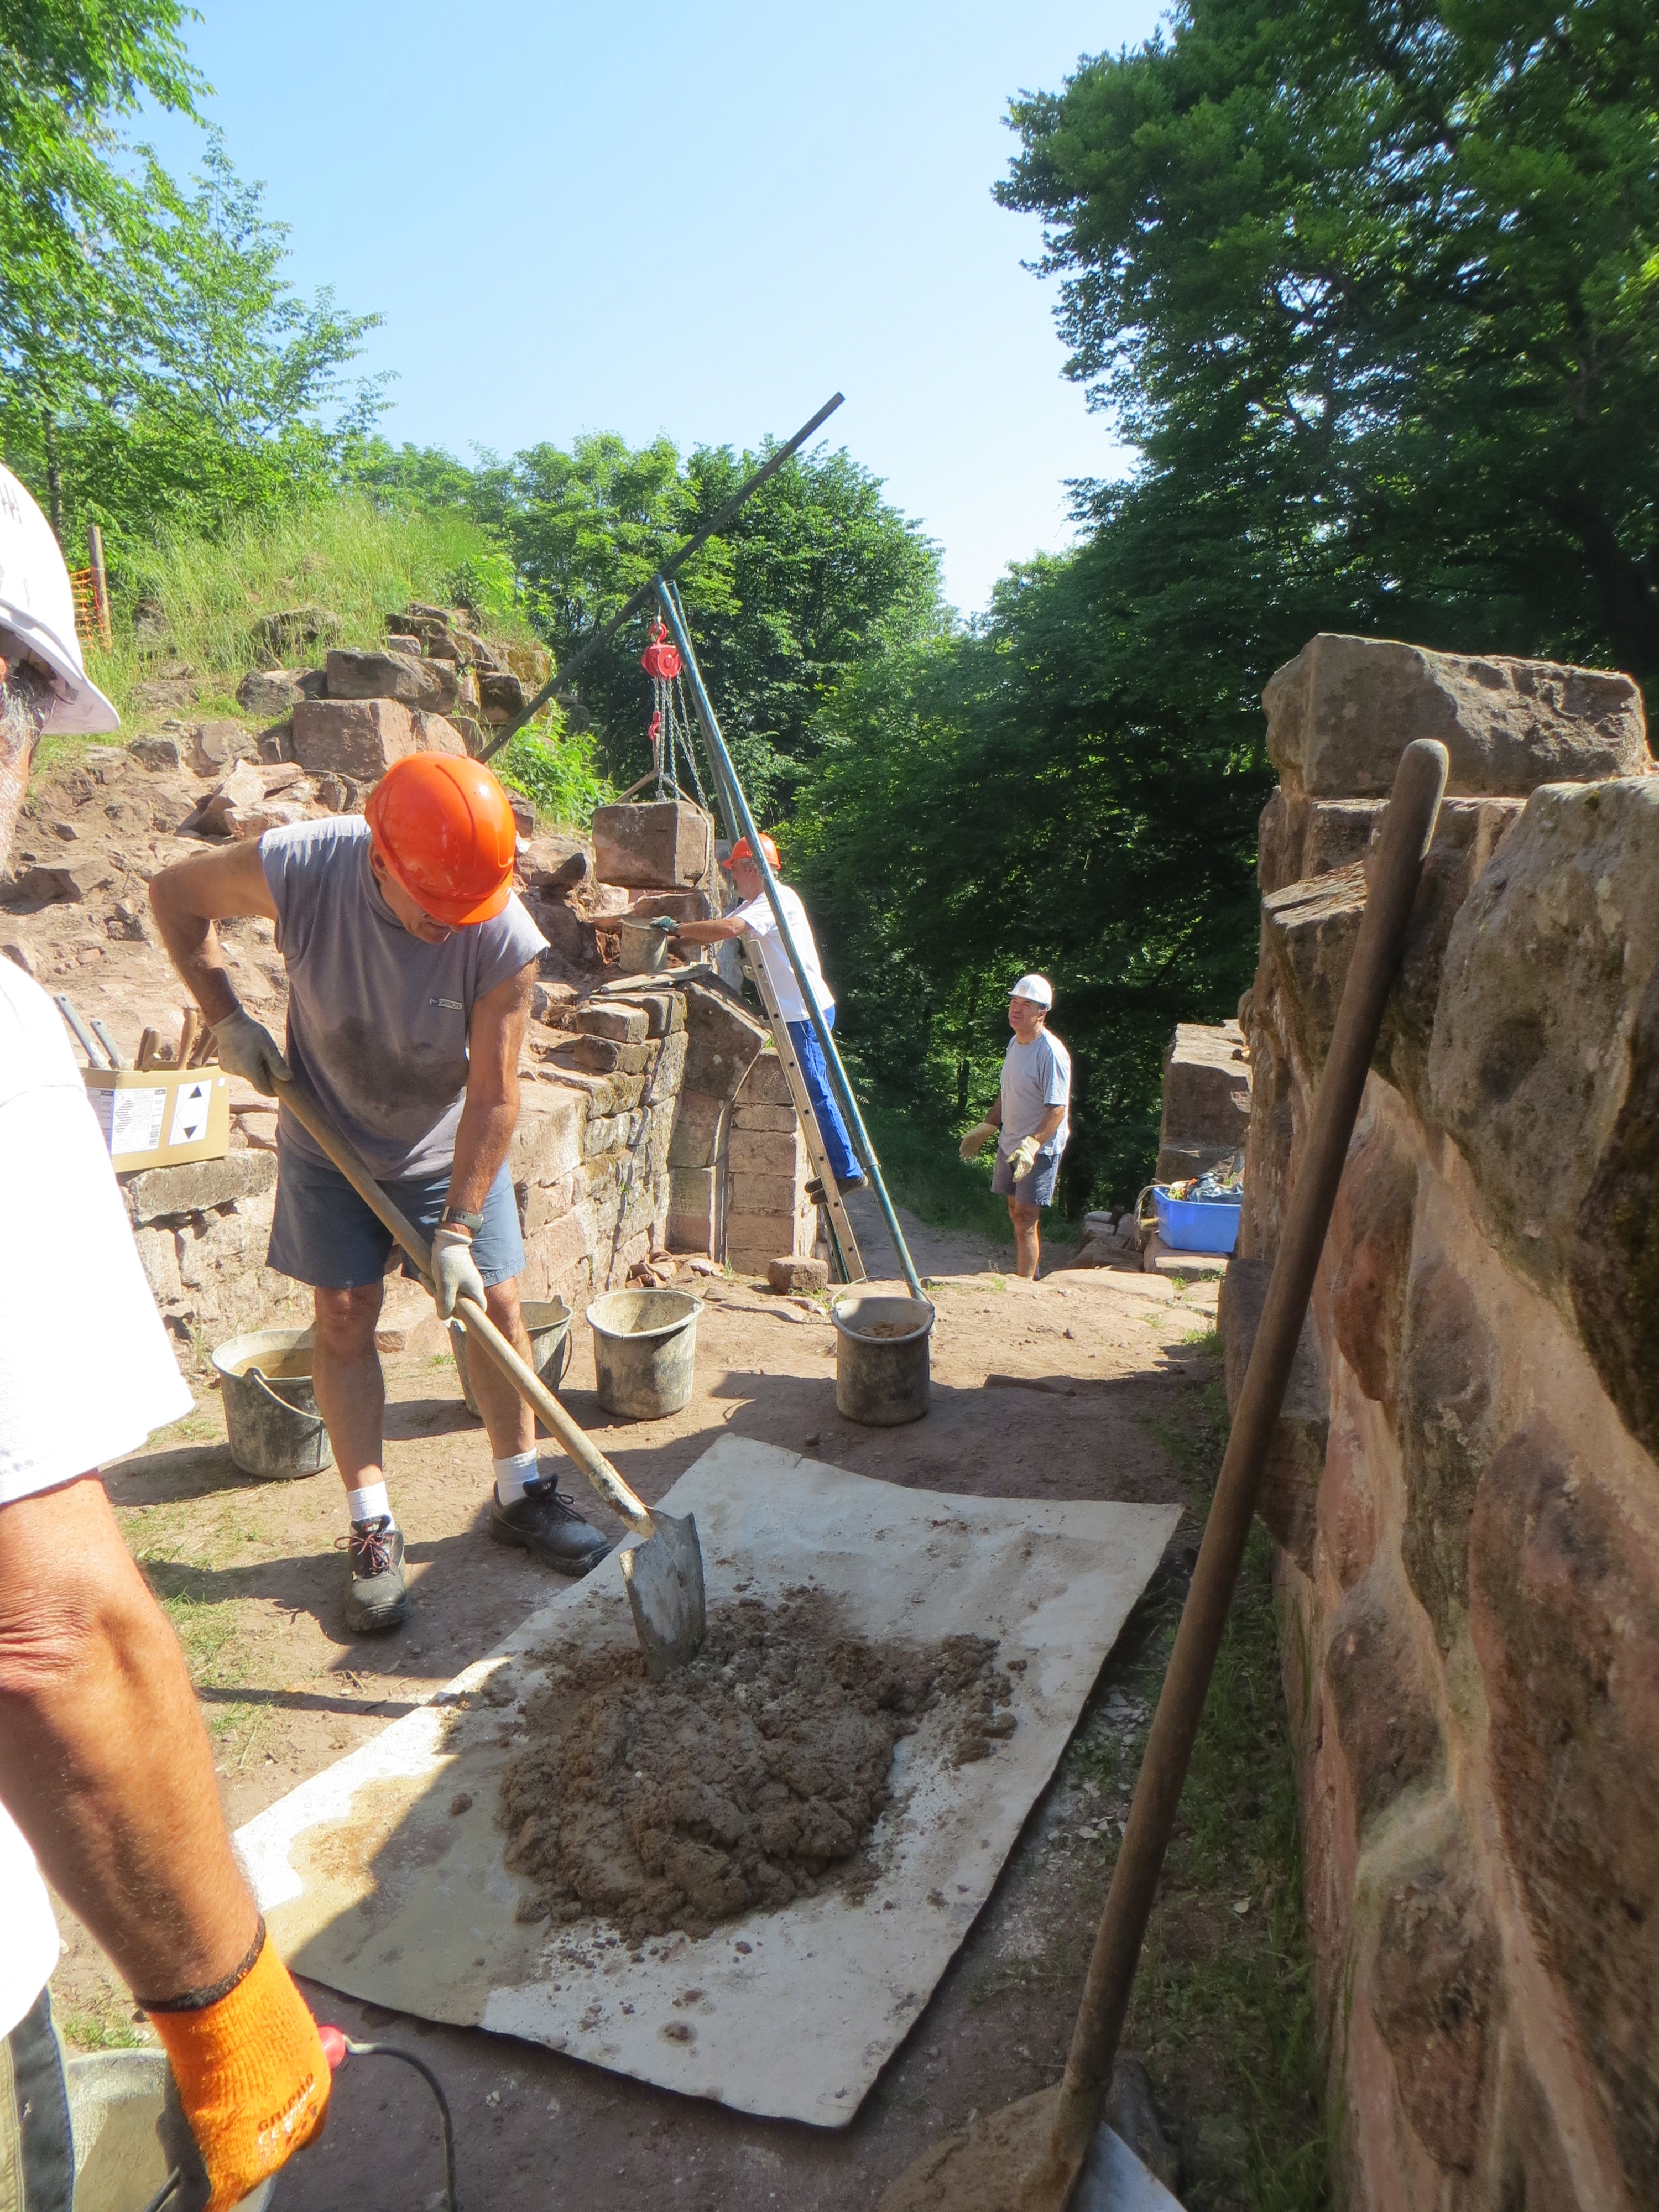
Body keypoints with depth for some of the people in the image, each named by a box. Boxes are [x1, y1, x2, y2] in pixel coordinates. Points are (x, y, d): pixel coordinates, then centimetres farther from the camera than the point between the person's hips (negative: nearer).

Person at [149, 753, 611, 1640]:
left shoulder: (506, 940, -31)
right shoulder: (298, 868, -29)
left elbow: (493, 1097, -24)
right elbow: (175, 894, -8)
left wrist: (458, 1229, -23)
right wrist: (227, 1019, -13)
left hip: (449, 1148, 0)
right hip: (330, 1140, 0)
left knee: (494, 1304, 1)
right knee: (344, 1315, 0)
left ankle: (520, 1496, 19)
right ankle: (372, 1528, 13)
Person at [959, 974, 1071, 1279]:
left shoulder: (1051, 1052, -19)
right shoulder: (1015, 1042, 8)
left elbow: (1058, 1108, -23)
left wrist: (1032, 1145, -33)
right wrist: (986, 1127, 22)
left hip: (1040, 1149, -8)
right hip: (1010, 1144, 9)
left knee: (1025, 1220, -10)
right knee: (1017, 1215, 14)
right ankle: (1028, 1276, 26)